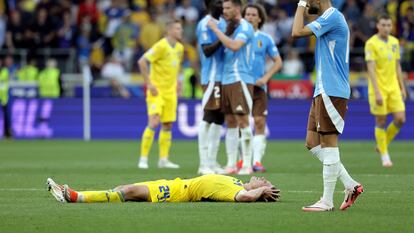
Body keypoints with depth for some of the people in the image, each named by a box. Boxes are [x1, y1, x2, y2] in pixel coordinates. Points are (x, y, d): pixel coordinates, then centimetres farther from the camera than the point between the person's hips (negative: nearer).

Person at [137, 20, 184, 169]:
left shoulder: (180, 48, 8)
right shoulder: (161, 46, -16)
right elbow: (142, 62, -19)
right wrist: (149, 83, -20)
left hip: (170, 91, 7)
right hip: (157, 90, -7)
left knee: (168, 125, 7)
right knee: (154, 122, -15)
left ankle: (164, 160, 13)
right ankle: (143, 159, -9)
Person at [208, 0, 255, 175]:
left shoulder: (245, 28, -7)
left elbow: (234, 46, -23)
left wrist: (216, 30, -17)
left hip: (240, 80, -8)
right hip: (226, 80, 8)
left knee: (242, 121, -9)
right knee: (230, 123, 7)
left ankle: (247, 164, -8)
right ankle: (231, 164, 8)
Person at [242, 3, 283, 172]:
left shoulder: (265, 39, 6)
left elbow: (278, 62, 7)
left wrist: (265, 78, -5)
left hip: (258, 87, 0)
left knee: (259, 122, -7)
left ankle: (257, 161, -6)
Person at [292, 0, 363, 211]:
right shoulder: (331, 18, 19)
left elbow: (297, 32, -21)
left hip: (331, 91, -10)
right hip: (323, 91, 10)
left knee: (328, 143, -6)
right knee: (312, 143, 9)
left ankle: (327, 201, -2)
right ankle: (350, 185, 11)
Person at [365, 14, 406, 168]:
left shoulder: (395, 42, 9)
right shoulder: (371, 43, -11)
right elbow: (371, 69, -16)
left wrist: (402, 88, 12)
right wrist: (377, 92, -22)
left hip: (393, 88, 5)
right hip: (379, 88, -5)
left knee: (400, 119, -3)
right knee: (381, 122, 1)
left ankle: (383, 144, 19)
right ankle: (384, 155, 13)